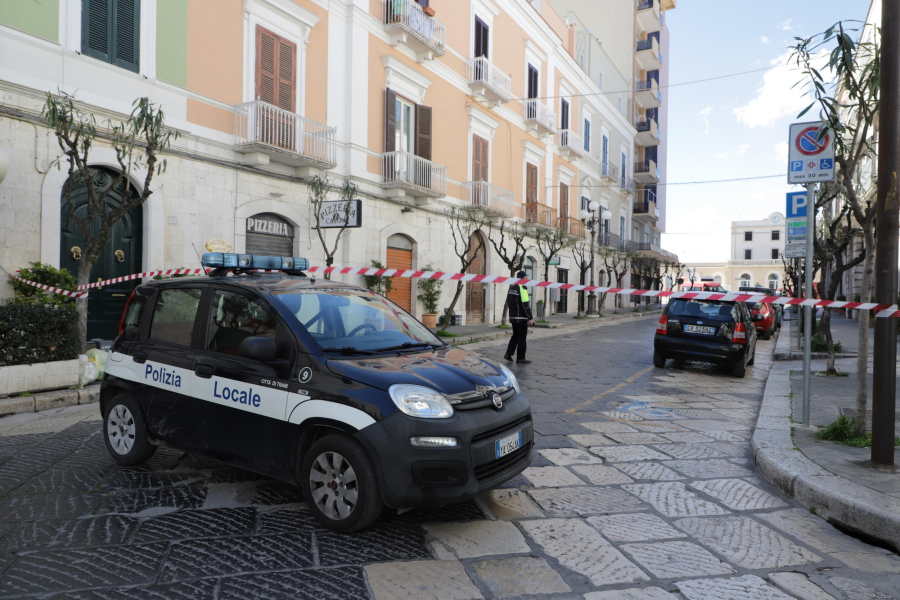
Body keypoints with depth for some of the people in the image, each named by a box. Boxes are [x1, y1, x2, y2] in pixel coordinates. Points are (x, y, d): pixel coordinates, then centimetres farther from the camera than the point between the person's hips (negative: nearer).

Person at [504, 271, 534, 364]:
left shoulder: (511, 288, 12)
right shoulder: (522, 288, -15)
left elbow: (508, 302, 18)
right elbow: (525, 305, -19)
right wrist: (530, 318, -16)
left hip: (512, 317, 8)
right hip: (521, 318, -8)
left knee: (515, 335, 19)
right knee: (521, 337, 0)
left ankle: (508, 354, 14)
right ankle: (520, 358, 4)